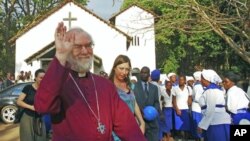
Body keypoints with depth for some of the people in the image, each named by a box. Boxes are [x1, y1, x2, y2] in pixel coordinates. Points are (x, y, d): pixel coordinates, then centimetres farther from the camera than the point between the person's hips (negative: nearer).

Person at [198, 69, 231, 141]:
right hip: (219, 123, 9)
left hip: (218, 125, -9)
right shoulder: (215, 88, 16)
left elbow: (210, 110, -19)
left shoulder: (210, 90, -13)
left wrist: (202, 125, -15)